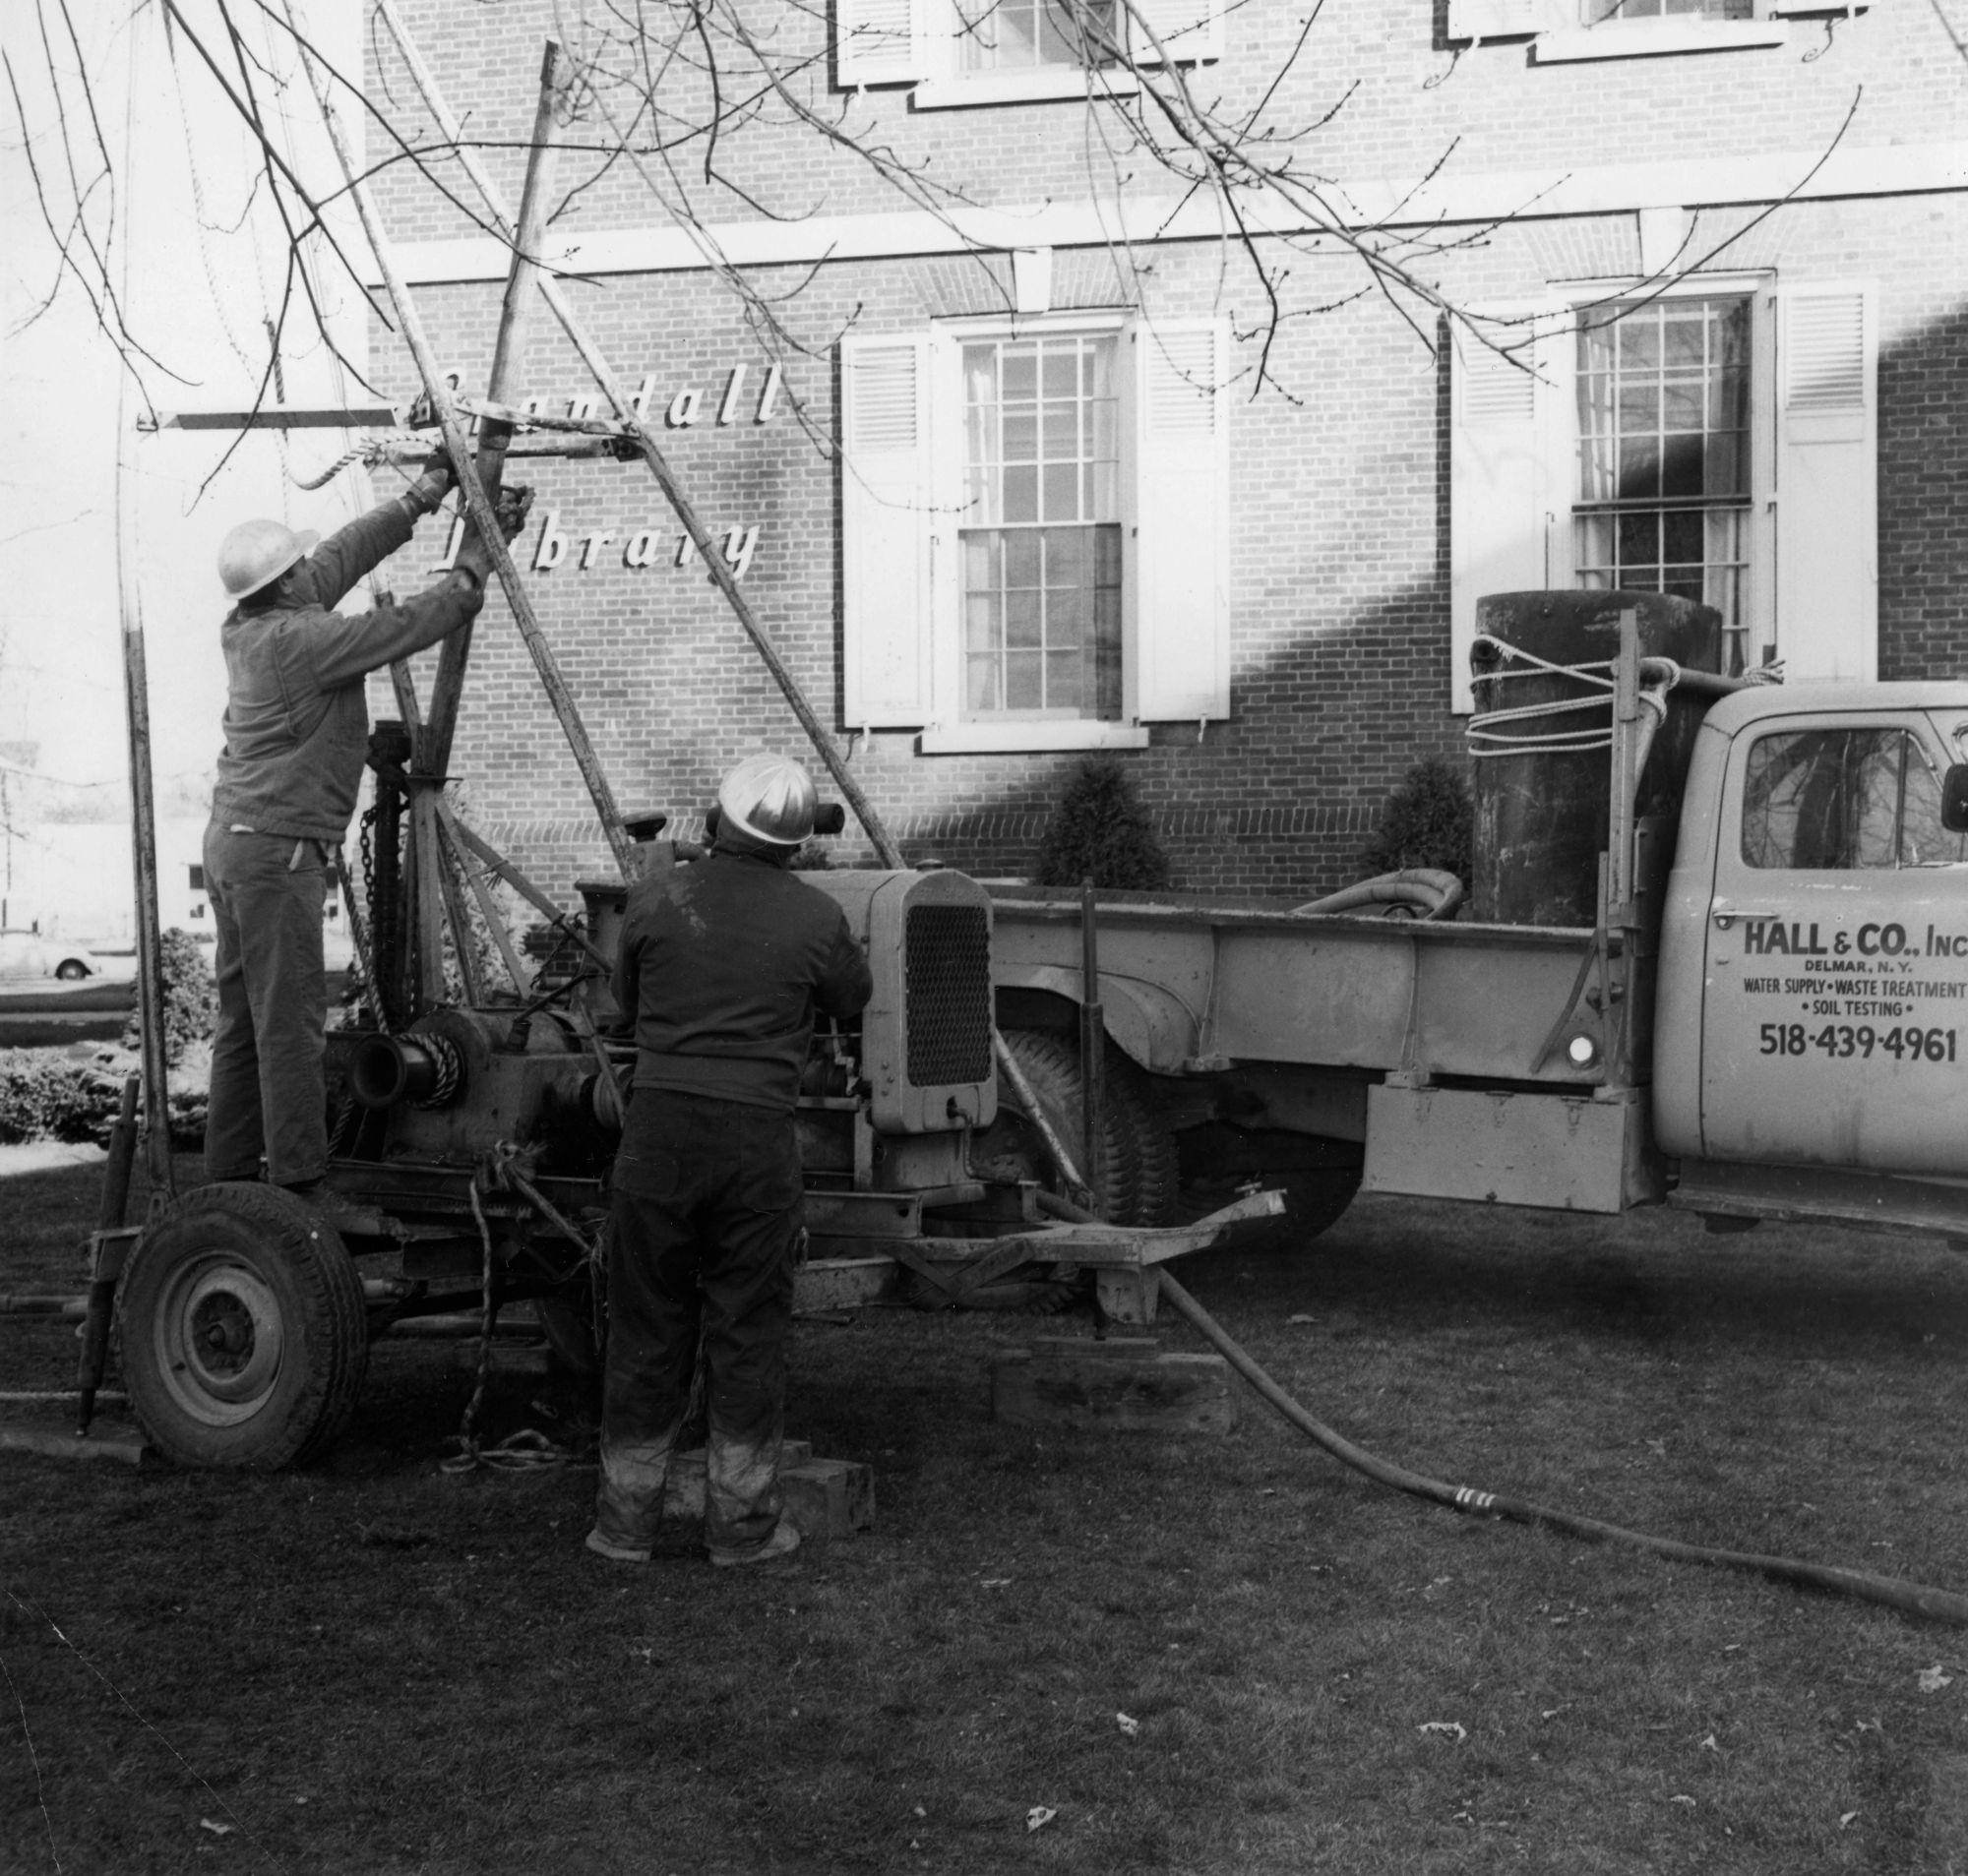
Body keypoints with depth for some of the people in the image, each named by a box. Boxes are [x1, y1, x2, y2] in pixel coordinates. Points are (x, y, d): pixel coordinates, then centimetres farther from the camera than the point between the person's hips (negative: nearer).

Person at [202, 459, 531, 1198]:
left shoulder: (248, 628, 8)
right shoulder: (297, 639, -17)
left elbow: (344, 554, 16)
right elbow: (416, 622, -15)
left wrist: (423, 495, 18)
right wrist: (483, 547, -4)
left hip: (235, 839, 10)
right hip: (277, 847, -10)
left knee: (243, 1019, 12)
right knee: (290, 1021, -7)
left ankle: (230, 1176, 17)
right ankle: (299, 1186, -5)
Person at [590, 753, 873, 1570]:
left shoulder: (655, 899, -1)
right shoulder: (815, 918, -4)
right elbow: (853, 1000, 14)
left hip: (659, 1127, 1)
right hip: (759, 1138, -1)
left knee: (646, 1326, 11)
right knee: (748, 1332, 9)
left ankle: (625, 1517, 17)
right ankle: (742, 1521, 15)